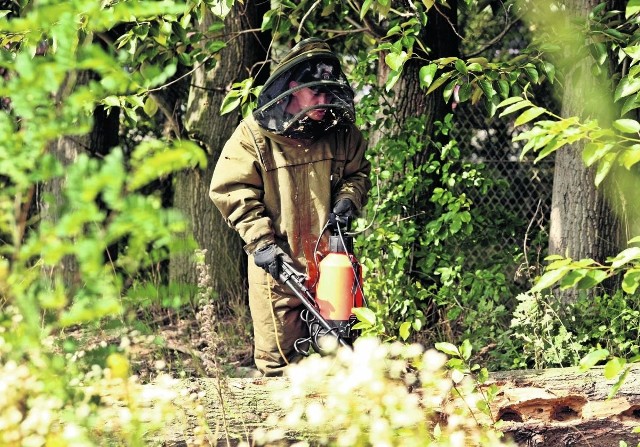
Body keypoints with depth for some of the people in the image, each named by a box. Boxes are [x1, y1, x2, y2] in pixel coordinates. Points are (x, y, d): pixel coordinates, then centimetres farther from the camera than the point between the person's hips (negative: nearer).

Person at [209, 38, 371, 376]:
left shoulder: (342, 132, 2)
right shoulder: (254, 135, -9)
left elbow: (358, 172, 17)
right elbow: (232, 192, -8)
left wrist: (348, 197, -5)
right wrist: (262, 241, -15)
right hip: (278, 263, -3)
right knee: (279, 356, 1)